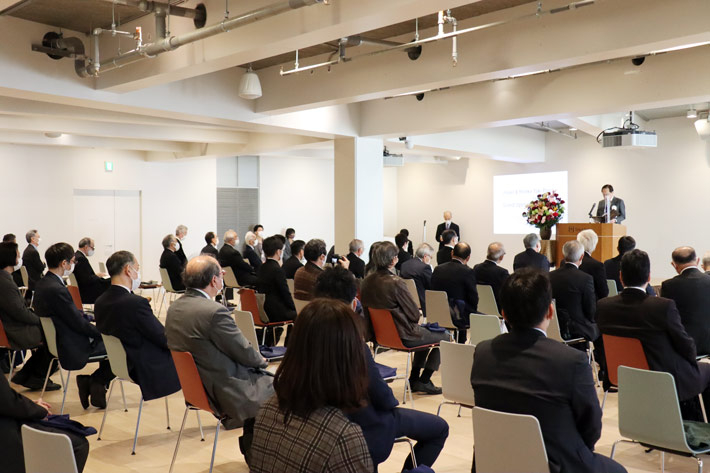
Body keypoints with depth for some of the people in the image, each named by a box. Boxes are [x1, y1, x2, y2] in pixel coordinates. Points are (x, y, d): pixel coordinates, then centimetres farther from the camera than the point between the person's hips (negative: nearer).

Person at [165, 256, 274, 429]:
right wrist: (261, 360, 8)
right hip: (226, 394, -9)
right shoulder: (215, 311, -25)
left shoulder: (174, 307, 3)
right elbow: (244, 353, -14)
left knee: (268, 376, 20)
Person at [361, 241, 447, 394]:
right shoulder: (396, 282, -27)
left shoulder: (366, 281, -4)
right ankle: (423, 381, 15)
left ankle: (414, 379, 32)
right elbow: (415, 315, -21)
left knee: (425, 332, 31)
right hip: (403, 336, -8)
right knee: (444, 336, 13)